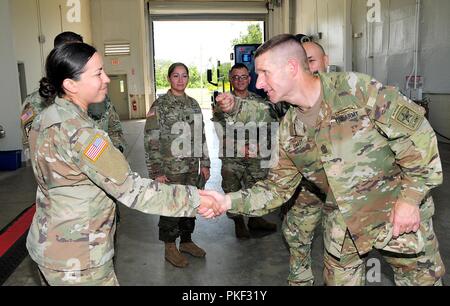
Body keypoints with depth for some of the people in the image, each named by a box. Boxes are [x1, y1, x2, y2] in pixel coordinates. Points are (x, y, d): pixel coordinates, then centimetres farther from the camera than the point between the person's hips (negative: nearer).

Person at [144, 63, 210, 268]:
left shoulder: (193, 104, 9)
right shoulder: (160, 105, -8)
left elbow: (201, 136, 14)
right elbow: (151, 141, -11)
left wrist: (205, 163, 11)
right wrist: (156, 172, -14)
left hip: (192, 167, 6)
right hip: (170, 169, -5)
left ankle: (186, 241, 33)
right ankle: (170, 249, 22)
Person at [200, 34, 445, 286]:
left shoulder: (357, 88, -17)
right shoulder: (289, 130, -1)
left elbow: (418, 135, -14)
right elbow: (278, 187, 3)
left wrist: (411, 197, -16)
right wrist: (229, 201, -10)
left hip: (401, 216, -3)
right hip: (343, 225, 4)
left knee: (422, 278, 11)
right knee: (339, 279, 13)